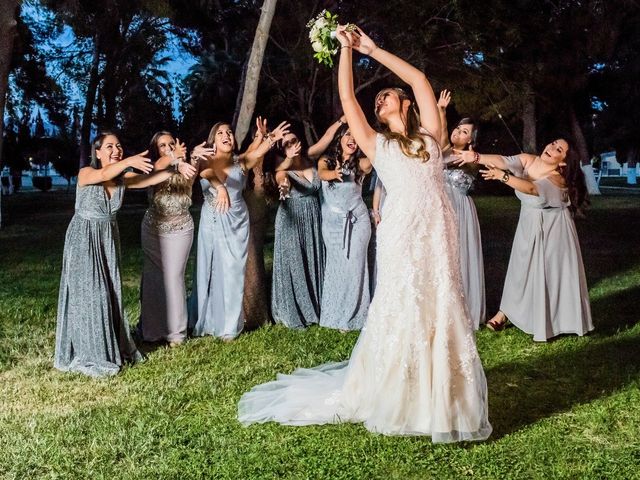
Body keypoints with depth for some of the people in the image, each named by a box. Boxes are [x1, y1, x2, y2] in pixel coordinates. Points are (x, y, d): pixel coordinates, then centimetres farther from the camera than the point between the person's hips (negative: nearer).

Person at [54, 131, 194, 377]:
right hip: (84, 239, -5)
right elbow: (103, 174, -37)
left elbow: (149, 179, -17)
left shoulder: (122, 177, -1)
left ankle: (112, 347, 24)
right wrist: (128, 161, -53)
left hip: (108, 238, 5)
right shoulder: (86, 173, -14)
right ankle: (90, 355, 8)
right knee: (88, 294, -3)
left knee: (111, 292, 9)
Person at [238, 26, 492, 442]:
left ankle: (442, 400, 15)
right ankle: (399, 398, 18)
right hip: (402, 235, -1)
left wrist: (373, 50, 19)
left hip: (439, 233, 2)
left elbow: (419, 79, 16)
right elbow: (348, 99, 9)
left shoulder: (429, 135, 17)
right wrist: (347, 48, 10)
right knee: (401, 314, 2)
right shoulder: (378, 145, 15)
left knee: (442, 313, 4)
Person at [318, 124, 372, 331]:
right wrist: (334, 173, -40)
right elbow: (322, 174, -18)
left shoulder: (359, 163, 4)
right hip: (332, 220, 1)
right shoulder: (326, 160, 4)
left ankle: (350, 317, 5)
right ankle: (334, 314, 18)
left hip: (356, 219, -1)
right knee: (335, 265, 8)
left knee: (353, 265, -3)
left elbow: (370, 160, -17)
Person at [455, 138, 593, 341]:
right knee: (521, 268, 11)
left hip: (552, 232, -5)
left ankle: (557, 320, 13)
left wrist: (502, 176, -55)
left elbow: (531, 188, -44)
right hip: (529, 226, 5)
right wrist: (476, 157, -39)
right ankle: (505, 312, 17)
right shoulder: (528, 160, -9)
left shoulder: (557, 180, -26)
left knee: (552, 273, 0)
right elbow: (503, 161, -23)